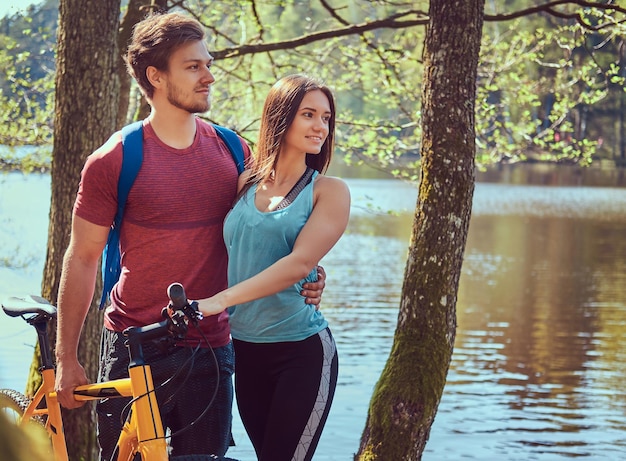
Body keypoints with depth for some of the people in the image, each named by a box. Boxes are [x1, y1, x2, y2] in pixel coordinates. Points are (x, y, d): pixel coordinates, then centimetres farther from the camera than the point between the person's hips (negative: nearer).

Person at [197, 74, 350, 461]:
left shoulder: (329, 192, -5)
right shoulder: (245, 183, 6)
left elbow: (300, 262, -18)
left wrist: (221, 300, -27)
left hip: (301, 352, -4)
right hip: (246, 351, 4)